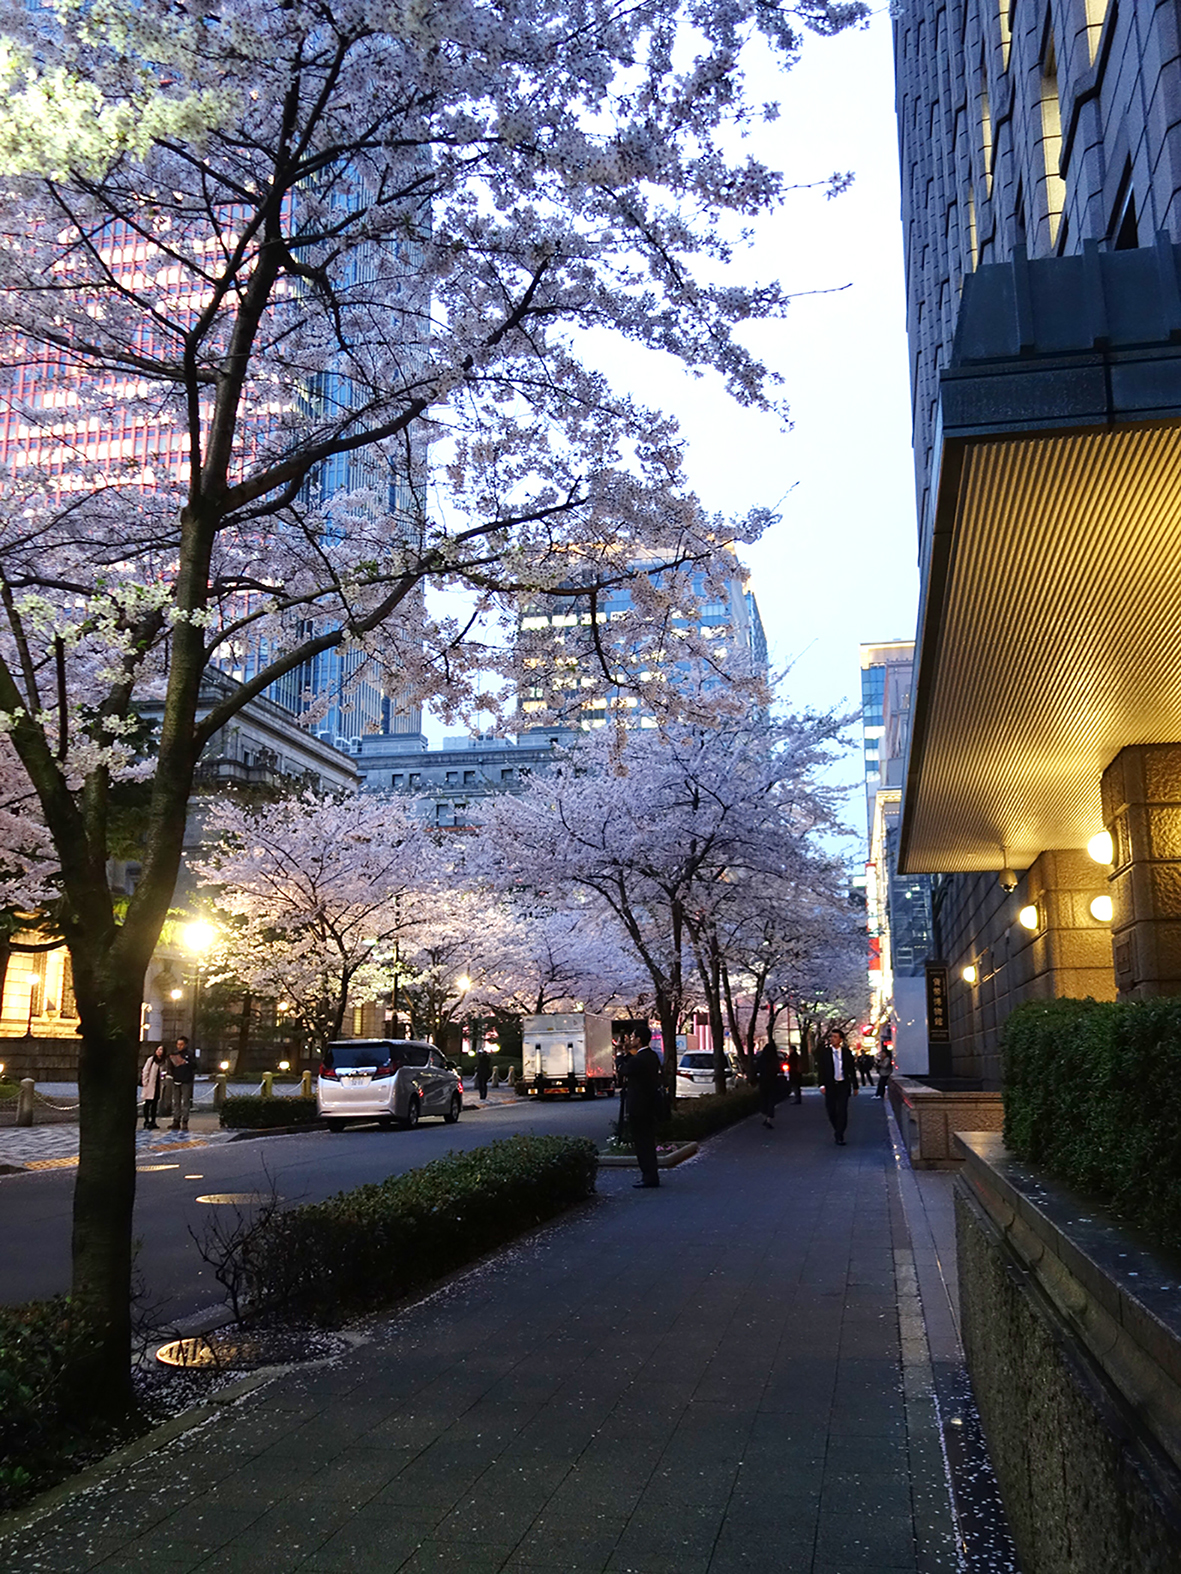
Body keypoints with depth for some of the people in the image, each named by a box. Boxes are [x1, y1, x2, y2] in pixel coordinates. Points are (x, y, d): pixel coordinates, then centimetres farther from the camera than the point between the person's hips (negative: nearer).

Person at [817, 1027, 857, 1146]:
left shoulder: (847, 1052, 3)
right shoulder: (824, 1052, 0)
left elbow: (852, 1070, 9)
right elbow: (821, 1069, -1)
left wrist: (855, 1086, 9)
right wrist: (822, 1085, -11)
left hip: (843, 1085, 0)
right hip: (830, 1085, 1)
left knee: (842, 1111, -6)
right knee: (831, 1110, 4)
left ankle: (839, 1136, 1)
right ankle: (837, 1130, 29)